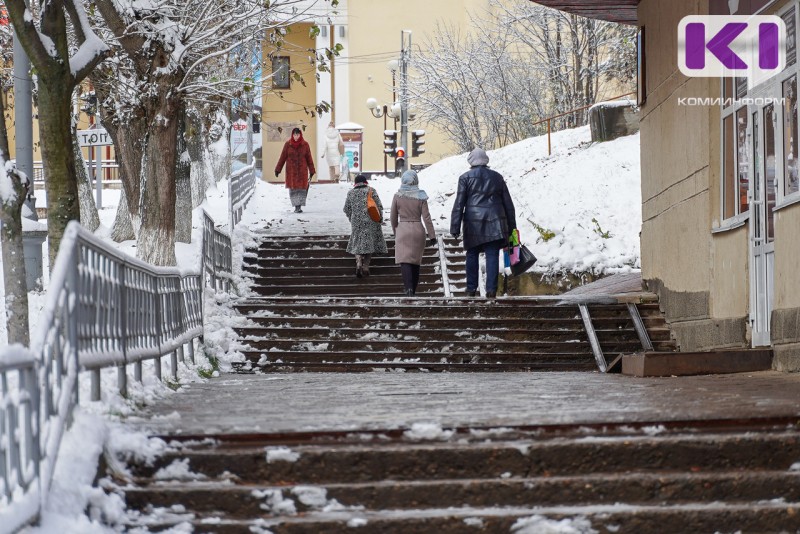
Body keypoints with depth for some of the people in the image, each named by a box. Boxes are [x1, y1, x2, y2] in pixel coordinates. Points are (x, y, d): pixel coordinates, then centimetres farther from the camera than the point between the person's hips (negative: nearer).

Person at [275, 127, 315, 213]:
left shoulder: (305, 145, 2)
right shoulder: (287, 145, 1)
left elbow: (309, 158, 6)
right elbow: (282, 157, 6)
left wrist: (312, 171, 5)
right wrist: (278, 169, 4)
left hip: (302, 170, 0)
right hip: (291, 171, 0)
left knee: (302, 189, -4)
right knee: (293, 189, -3)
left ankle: (299, 206, 0)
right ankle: (296, 206, 3)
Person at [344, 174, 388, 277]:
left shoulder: (351, 193, 5)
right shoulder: (371, 191, -1)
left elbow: (347, 209, 10)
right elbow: (379, 206, -2)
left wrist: (352, 219, 25)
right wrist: (380, 218, 10)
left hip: (356, 221, 1)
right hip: (370, 221, -1)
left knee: (358, 243, 9)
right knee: (369, 242, 7)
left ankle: (358, 262, -14)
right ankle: (366, 266, 1)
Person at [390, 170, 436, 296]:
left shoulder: (397, 196, -3)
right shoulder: (421, 196, -4)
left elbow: (393, 218, 4)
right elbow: (426, 217, -4)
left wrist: (395, 233, 19)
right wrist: (432, 235, 1)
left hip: (402, 230, -2)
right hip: (418, 230, 2)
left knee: (404, 259, -7)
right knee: (416, 261, 13)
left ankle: (409, 287, -26)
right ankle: (413, 290, 19)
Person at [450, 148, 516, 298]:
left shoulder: (465, 178, 2)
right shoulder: (497, 177, 12)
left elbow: (459, 204, -2)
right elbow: (508, 203, 14)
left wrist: (455, 228, 0)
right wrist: (511, 227, 19)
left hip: (473, 223, -1)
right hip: (494, 223, 2)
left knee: (472, 255, 10)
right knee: (492, 256, 0)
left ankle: (471, 289, 12)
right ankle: (491, 289, -7)